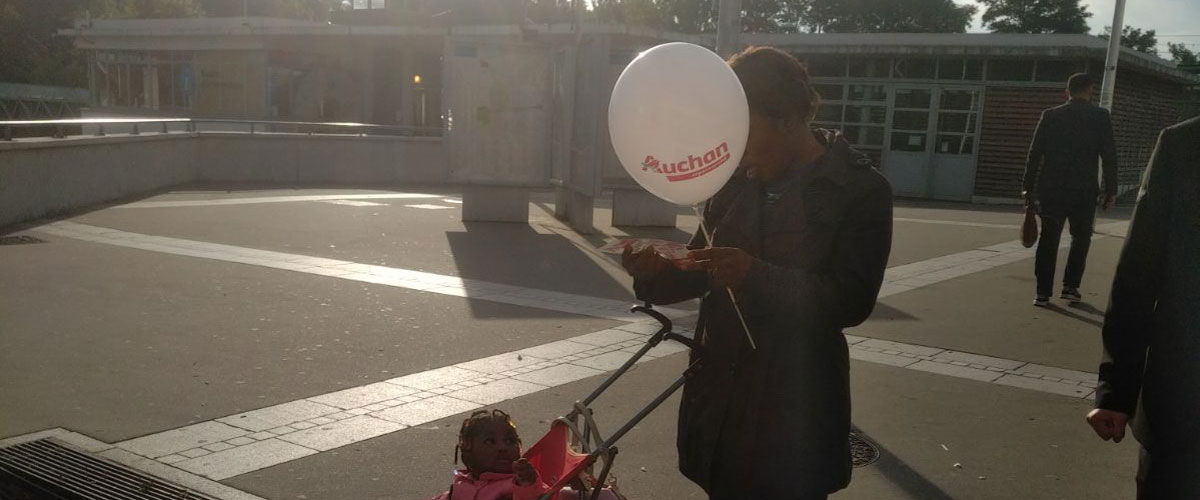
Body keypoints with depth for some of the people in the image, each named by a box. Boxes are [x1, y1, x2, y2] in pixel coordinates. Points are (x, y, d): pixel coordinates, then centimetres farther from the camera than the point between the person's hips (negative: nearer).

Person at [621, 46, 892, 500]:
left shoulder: (861, 190, -9)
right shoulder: (736, 182, 5)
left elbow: (852, 301, -16)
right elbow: (703, 270, 12)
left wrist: (756, 276, -28)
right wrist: (656, 272, -10)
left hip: (794, 408, -4)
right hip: (720, 396, 5)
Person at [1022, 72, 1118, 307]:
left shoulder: (1050, 115, 2)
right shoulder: (1100, 116, -1)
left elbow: (1034, 153, 1)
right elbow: (1109, 156, -3)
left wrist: (1028, 188, 6)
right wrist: (1110, 190, 4)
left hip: (1050, 189, 1)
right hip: (1084, 190, -1)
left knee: (1049, 239, 5)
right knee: (1080, 238, 15)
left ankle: (1043, 292, 3)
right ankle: (1070, 286, 9)